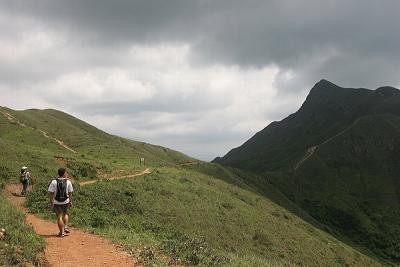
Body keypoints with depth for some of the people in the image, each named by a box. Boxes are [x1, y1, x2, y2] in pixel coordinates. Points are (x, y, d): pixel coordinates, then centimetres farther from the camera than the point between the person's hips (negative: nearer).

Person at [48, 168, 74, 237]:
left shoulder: (54, 182, -8)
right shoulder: (68, 182, -6)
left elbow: (51, 193, -9)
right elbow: (70, 193, -2)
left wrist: (51, 202, 0)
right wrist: (70, 202, 7)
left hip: (57, 202, -1)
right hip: (66, 202, 1)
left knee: (59, 217, 6)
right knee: (65, 213, 26)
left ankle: (62, 232, 10)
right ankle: (66, 227, 17)